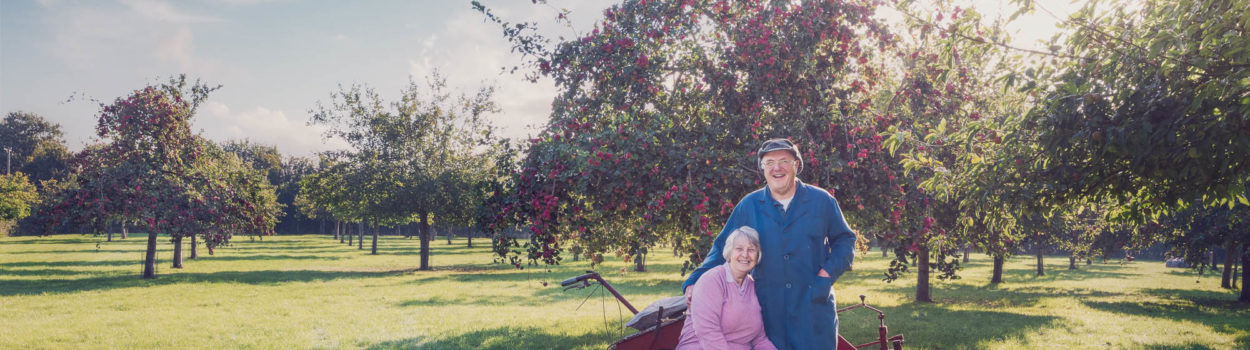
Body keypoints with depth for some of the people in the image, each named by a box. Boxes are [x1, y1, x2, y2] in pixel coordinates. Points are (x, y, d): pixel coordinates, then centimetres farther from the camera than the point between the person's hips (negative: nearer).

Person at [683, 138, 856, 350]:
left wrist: (828, 273, -7)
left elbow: (845, 240, 11)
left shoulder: (822, 201, 3)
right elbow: (722, 248, 8)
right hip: (769, 309, 1)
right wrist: (694, 282, -4)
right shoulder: (748, 206, 5)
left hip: (814, 307, 0)